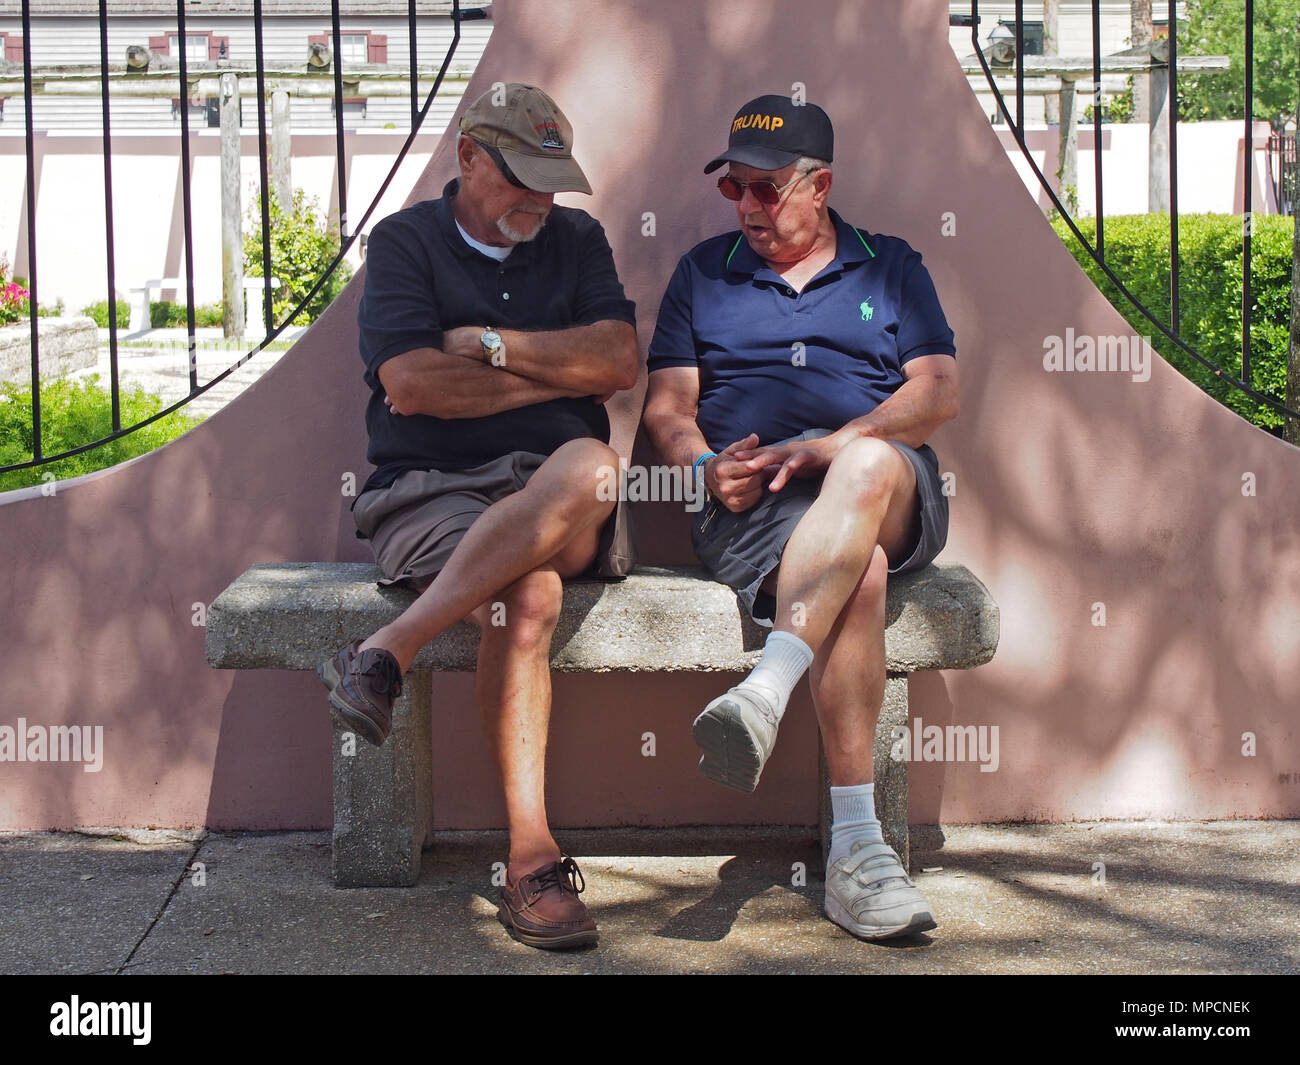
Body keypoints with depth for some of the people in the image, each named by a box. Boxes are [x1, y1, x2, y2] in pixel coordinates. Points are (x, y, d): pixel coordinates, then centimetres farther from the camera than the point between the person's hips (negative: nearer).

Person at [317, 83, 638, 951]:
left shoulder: (576, 240, 19)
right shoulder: (405, 241, 9)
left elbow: (619, 362, 4)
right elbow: (411, 381, -7)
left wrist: (487, 344, -1)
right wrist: (557, 374, 0)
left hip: (551, 494, 3)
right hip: (431, 490, -3)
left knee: (591, 467, -36)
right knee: (526, 593, -36)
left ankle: (383, 655, -38)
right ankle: (533, 856, -37)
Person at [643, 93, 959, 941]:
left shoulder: (891, 268, 20)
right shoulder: (704, 272, 23)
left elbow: (939, 394, 6)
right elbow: (668, 406, 15)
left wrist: (835, 444, -11)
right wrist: (706, 466, -8)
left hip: (887, 490, 1)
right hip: (749, 502, 0)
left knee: (866, 468, -39)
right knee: (858, 570, -36)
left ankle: (765, 693, -49)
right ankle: (855, 846, -41)